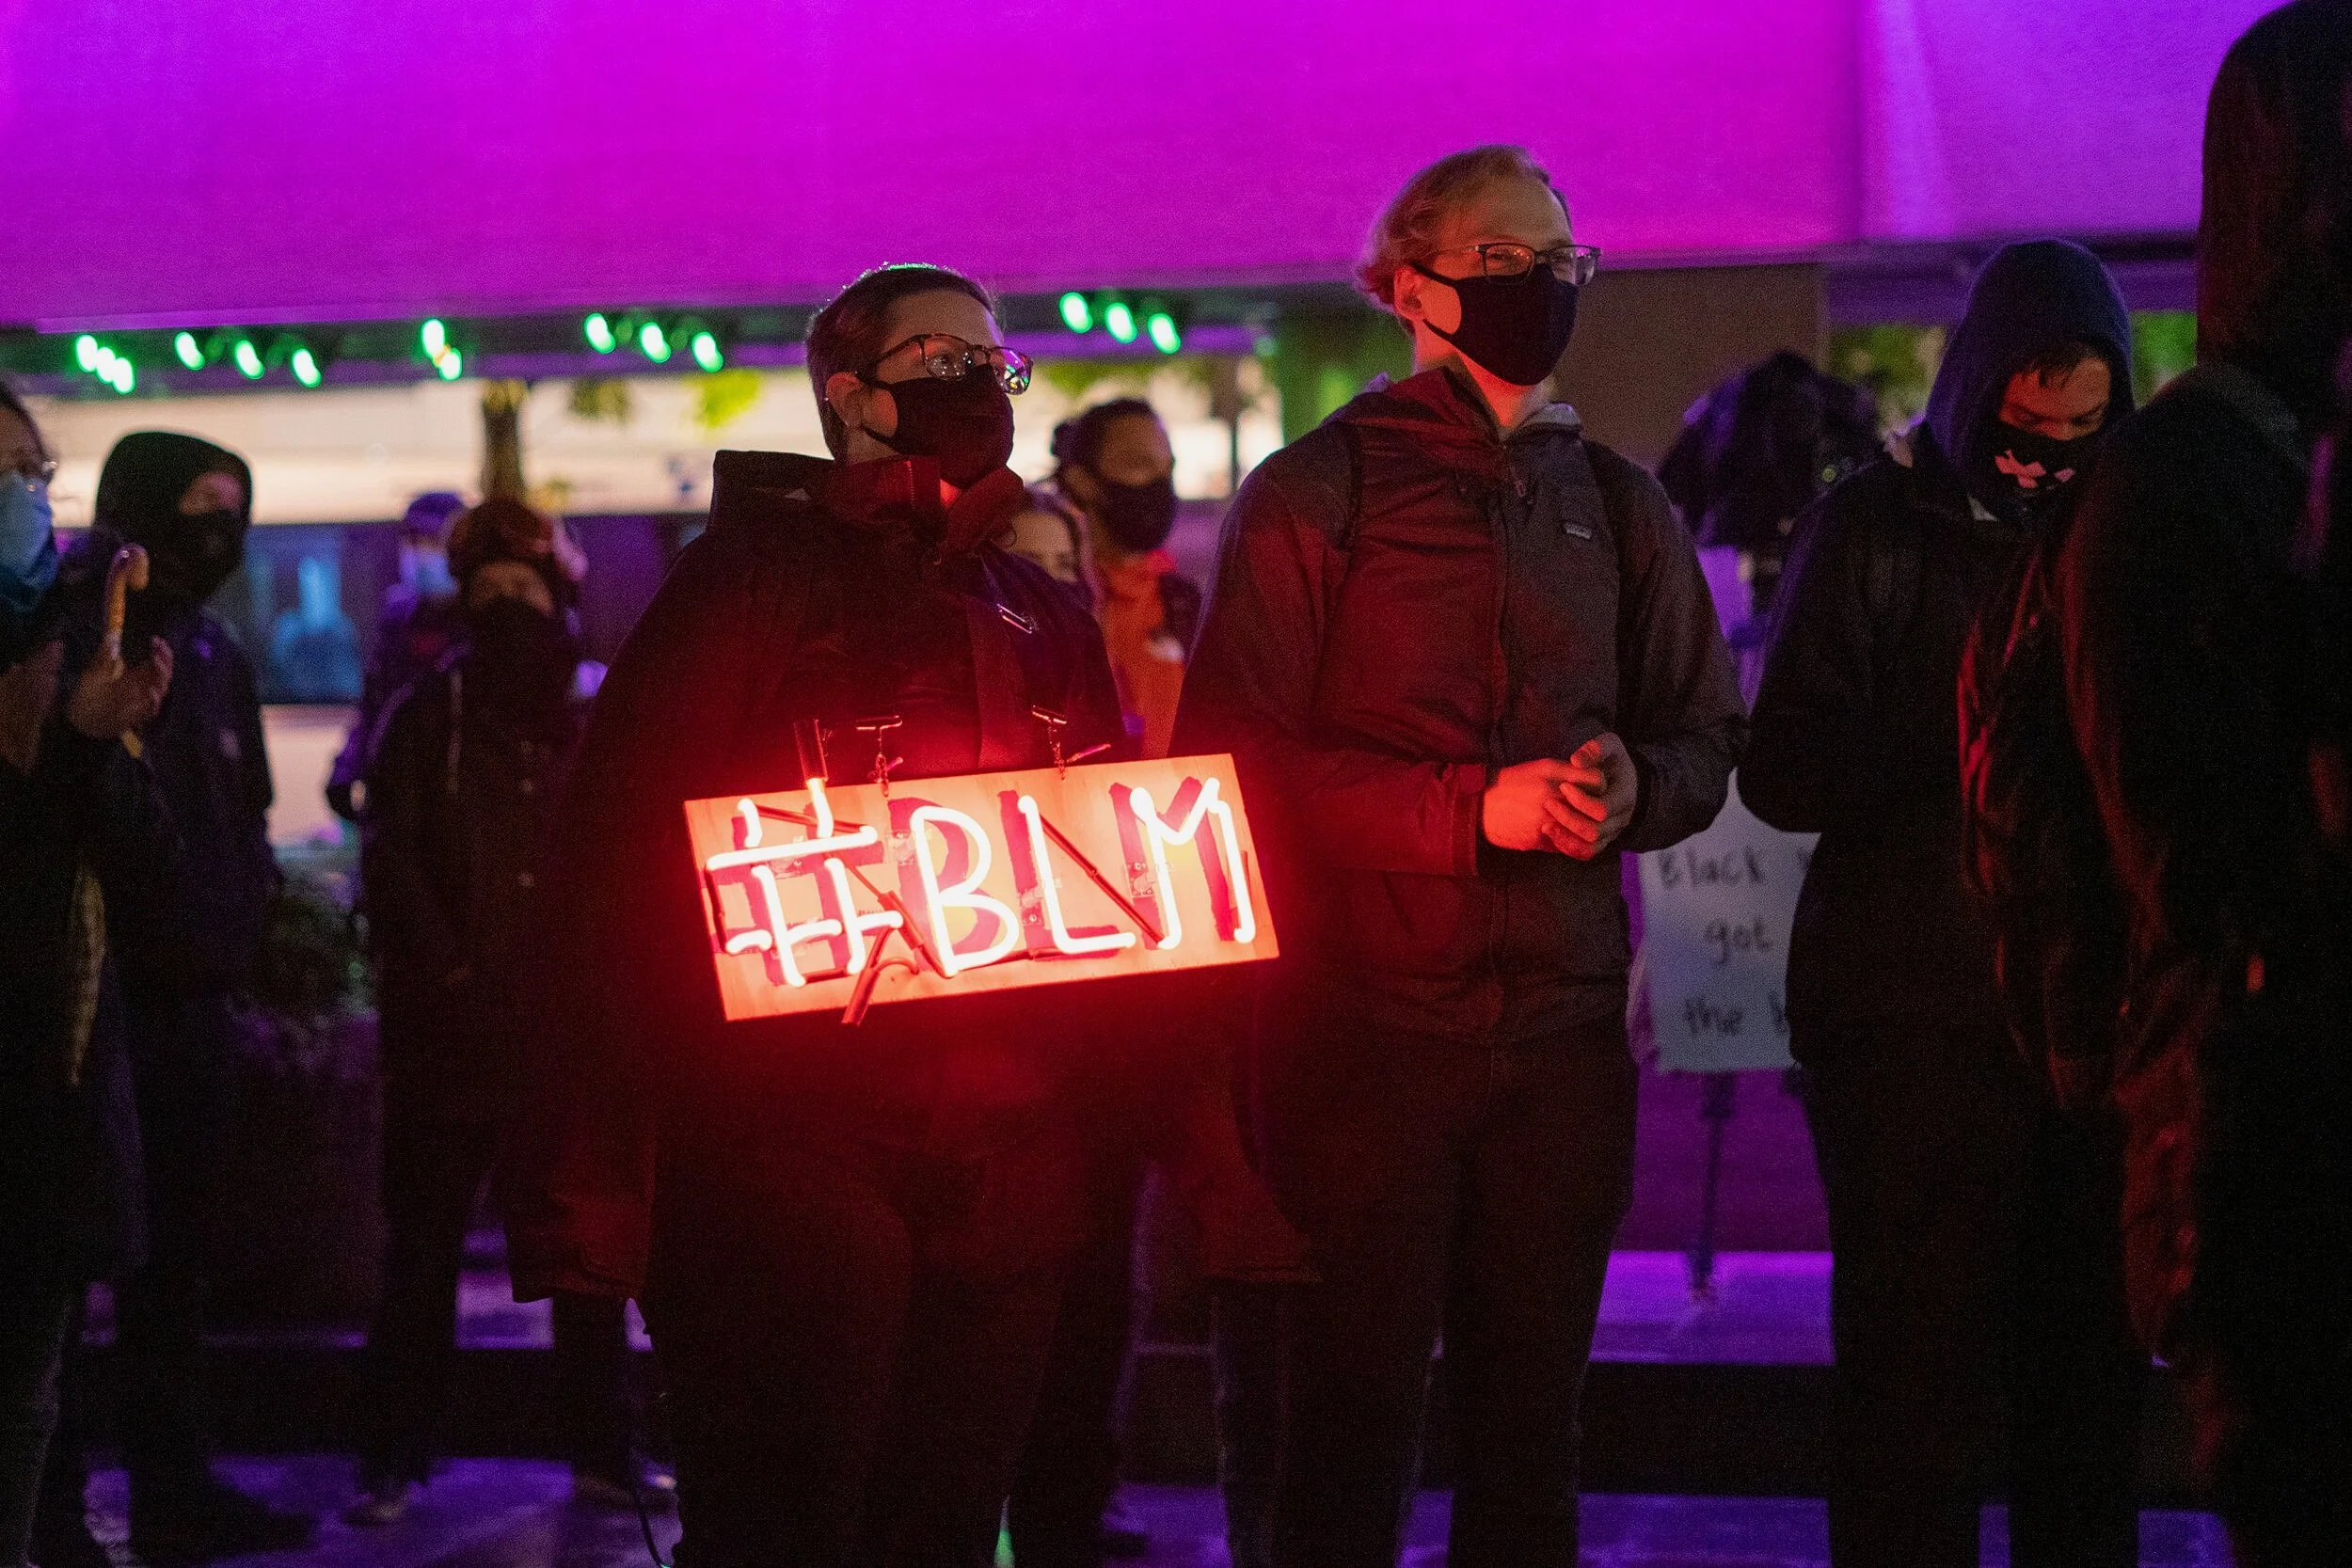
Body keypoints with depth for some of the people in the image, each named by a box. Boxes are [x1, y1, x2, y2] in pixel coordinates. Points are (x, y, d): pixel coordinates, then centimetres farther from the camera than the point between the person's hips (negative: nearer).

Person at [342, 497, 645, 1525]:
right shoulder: (427, 716, 5)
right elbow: (390, 860, -1)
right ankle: (395, 1463, 3)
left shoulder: (592, 720, 11)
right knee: (422, 1250, 0)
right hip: (451, 1030, -2)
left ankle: (602, 1454, 10)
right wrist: (448, 973, -11)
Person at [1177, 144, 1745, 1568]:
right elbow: (1237, 757, -5)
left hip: (1564, 1021, 4)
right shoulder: (1318, 494, 1)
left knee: (1533, 1419, 8)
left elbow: (1707, 741, 17)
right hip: (1365, 1014, -4)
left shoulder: (1618, 506, 14)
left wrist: (1633, 785, -7)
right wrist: (1474, 809, -15)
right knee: (1354, 1414, -2)